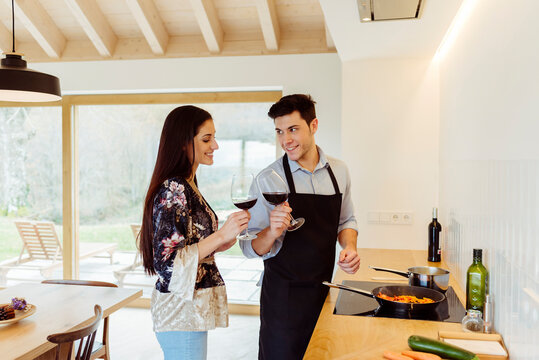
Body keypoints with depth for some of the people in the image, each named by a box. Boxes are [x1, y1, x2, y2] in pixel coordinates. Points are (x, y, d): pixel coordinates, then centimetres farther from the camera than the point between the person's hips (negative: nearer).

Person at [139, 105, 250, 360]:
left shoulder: (186, 187, 11)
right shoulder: (173, 191, -19)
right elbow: (167, 262, -23)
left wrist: (216, 244, 6)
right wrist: (220, 236, -23)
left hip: (193, 308, 10)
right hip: (182, 313, -10)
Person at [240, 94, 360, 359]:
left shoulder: (339, 171, 1)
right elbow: (250, 248, -11)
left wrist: (350, 247, -5)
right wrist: (271, 232, -31)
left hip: (323, 288, 4)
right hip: (282, 295, -4)